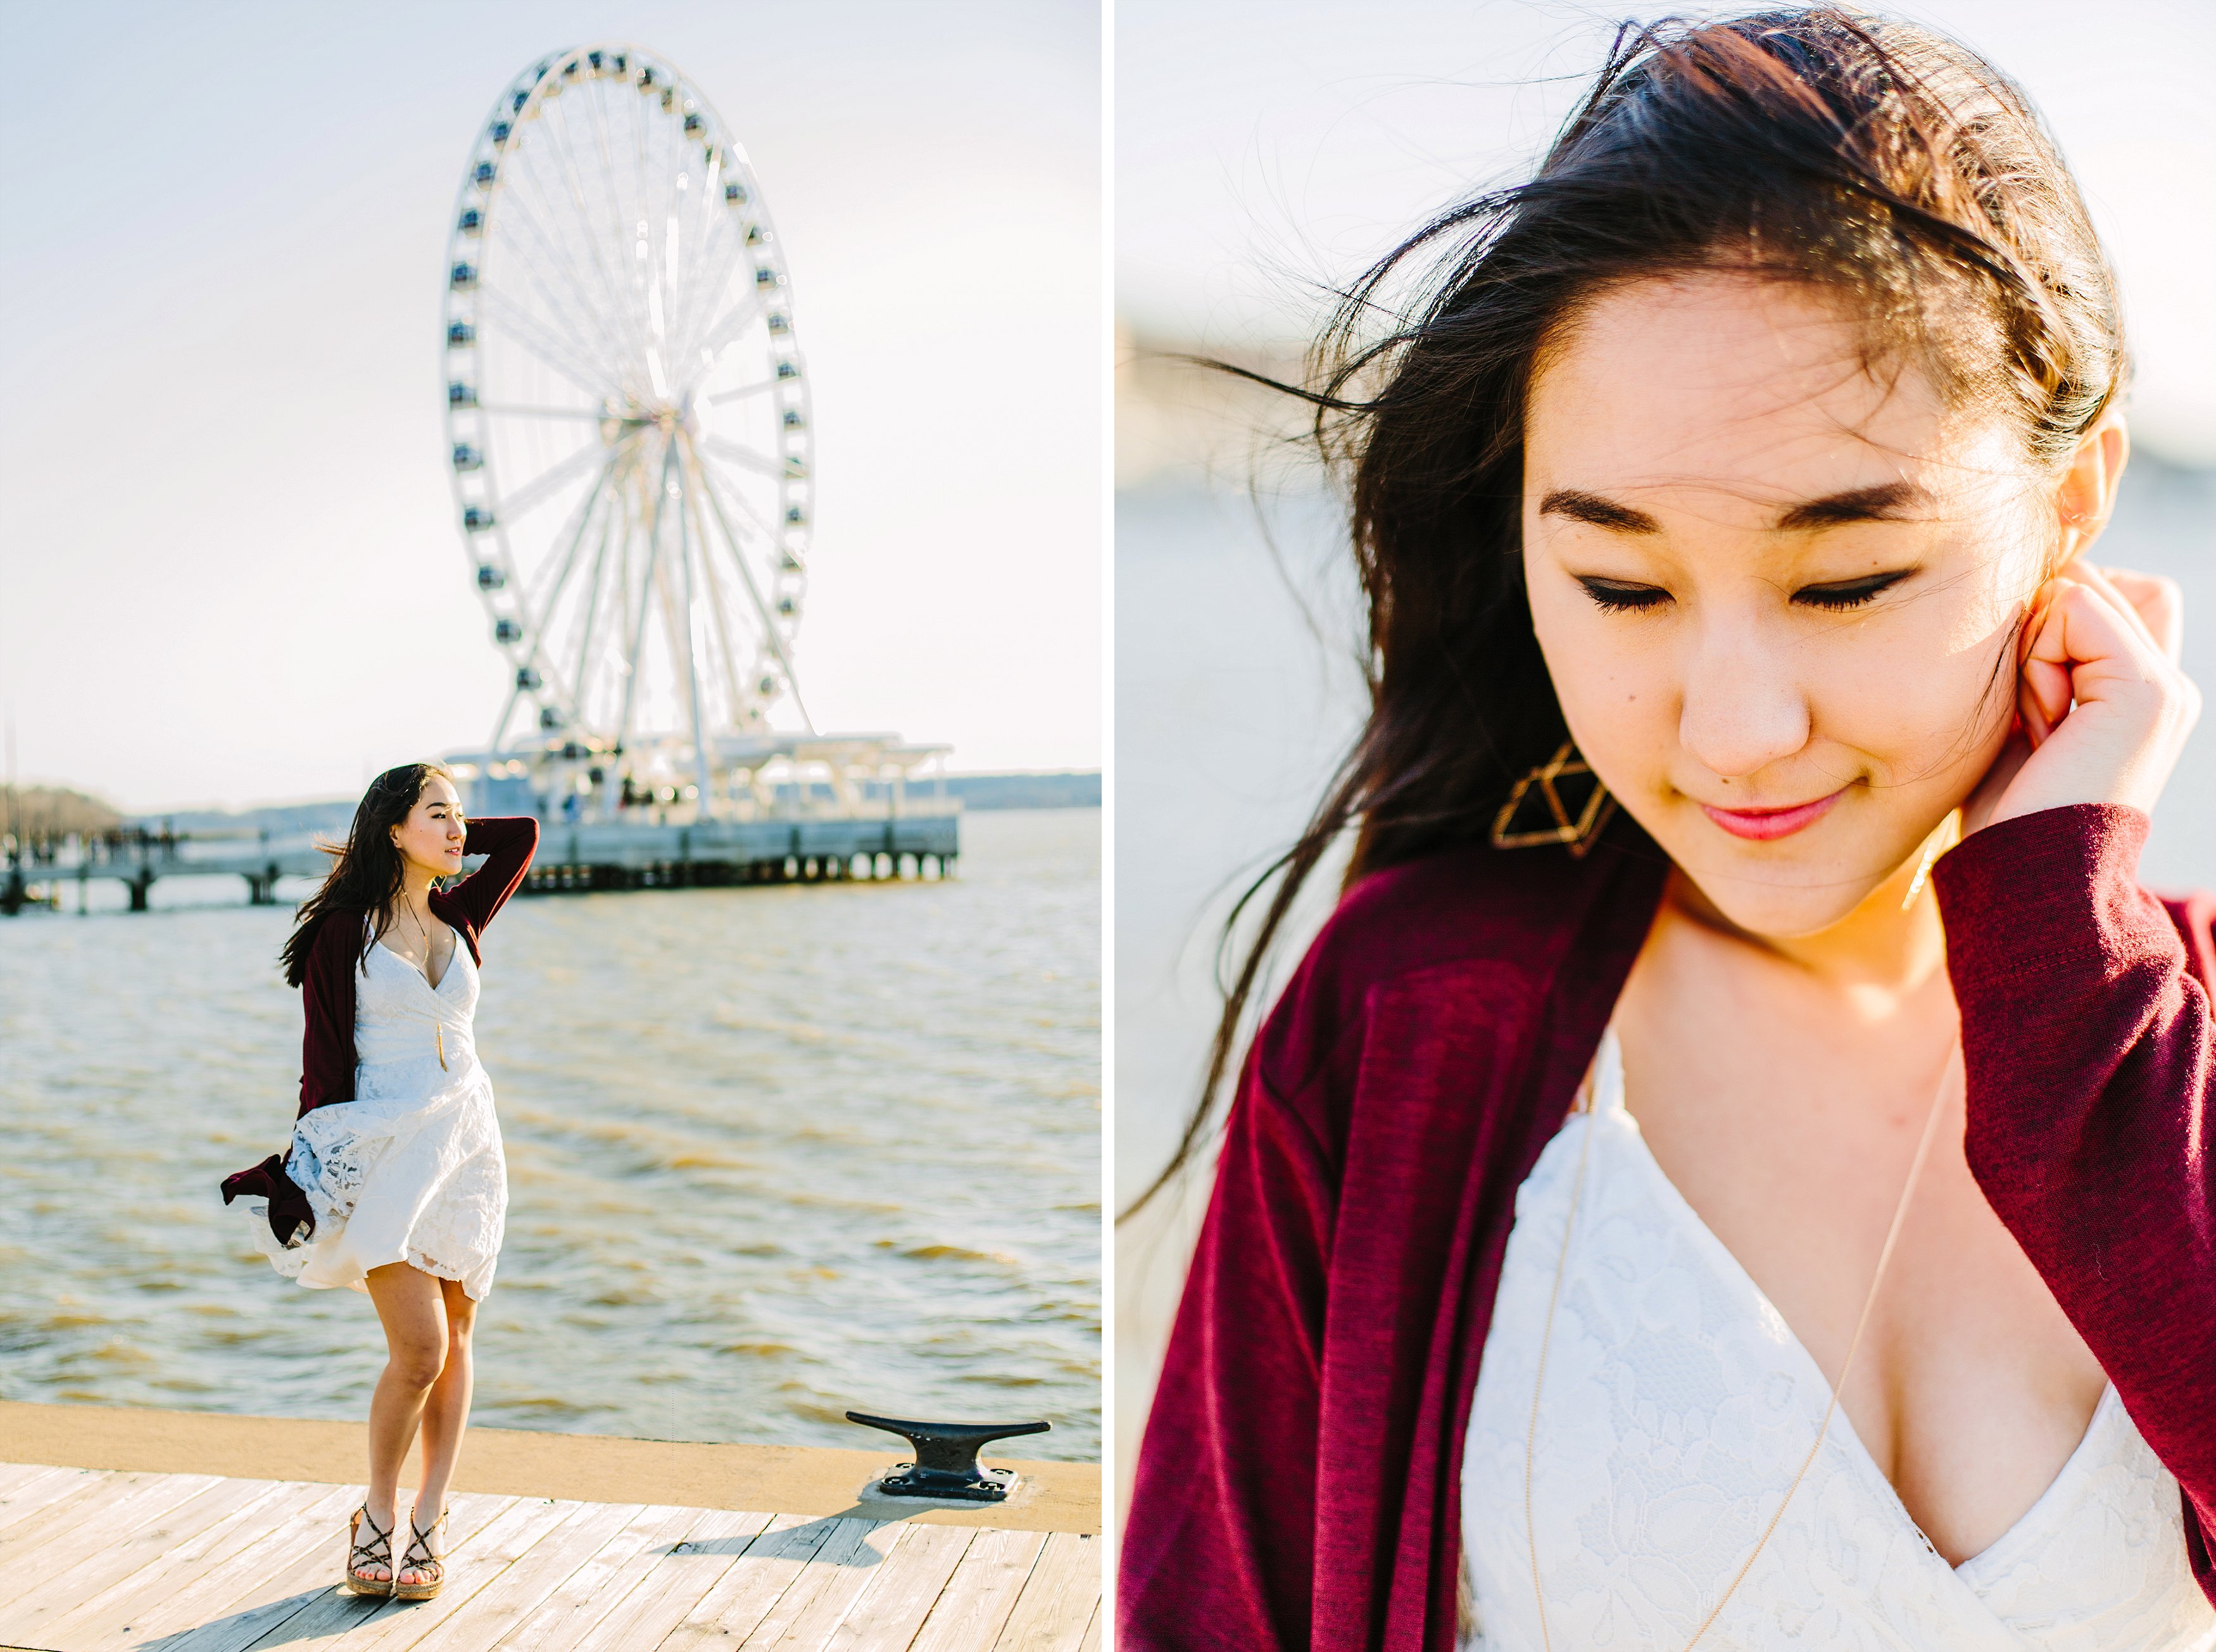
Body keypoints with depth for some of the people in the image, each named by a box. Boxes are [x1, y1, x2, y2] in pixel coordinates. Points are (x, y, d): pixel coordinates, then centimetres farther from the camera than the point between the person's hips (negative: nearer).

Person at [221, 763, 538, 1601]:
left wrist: (450, 841, 9)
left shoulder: (459, 919, 9)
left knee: (453, 1340, 6)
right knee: (418, 1350, -11)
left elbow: (523, 833, 11)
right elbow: (325, 1060, -4)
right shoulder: (345, 929, -5)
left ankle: (428, 1521, 16)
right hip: (383, 1145, -5)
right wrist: (316, 1163, -7)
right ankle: (376, 1518, 10)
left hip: (465, 1138, 5)